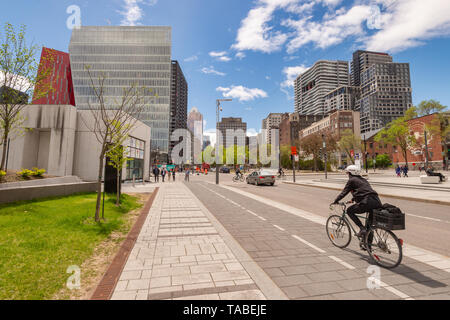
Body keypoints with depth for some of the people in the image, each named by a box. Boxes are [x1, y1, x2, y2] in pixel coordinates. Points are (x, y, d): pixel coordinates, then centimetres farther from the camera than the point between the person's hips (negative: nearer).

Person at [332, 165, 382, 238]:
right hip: (377, 202, 8)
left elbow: (344, 192, 5)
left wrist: (335, 201, 15)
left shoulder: (351, 180, 4)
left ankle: (362, 228, 0)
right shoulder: (363, 179, 28)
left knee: (349, 211, 11)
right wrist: (353, 199, 52)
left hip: (367, 202, -8)